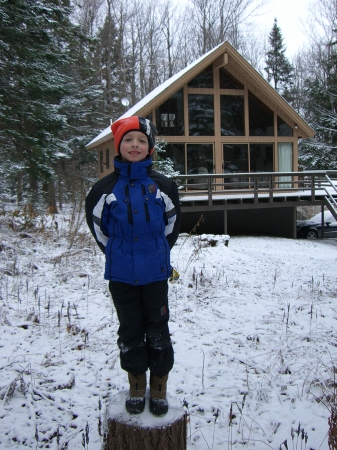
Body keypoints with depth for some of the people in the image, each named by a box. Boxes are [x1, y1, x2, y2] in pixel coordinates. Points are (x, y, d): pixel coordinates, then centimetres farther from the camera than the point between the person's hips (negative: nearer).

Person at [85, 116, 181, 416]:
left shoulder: (162, 185, -3)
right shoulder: (106, 187, -3)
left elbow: (172, 224, 11)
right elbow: (97, 225, 11)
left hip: (155, 273, 0)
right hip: (121, 275, 1)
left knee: (157, 330, 9)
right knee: (130, 331, 12)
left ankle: (159, 387, 27)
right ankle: (136, 385, 31)